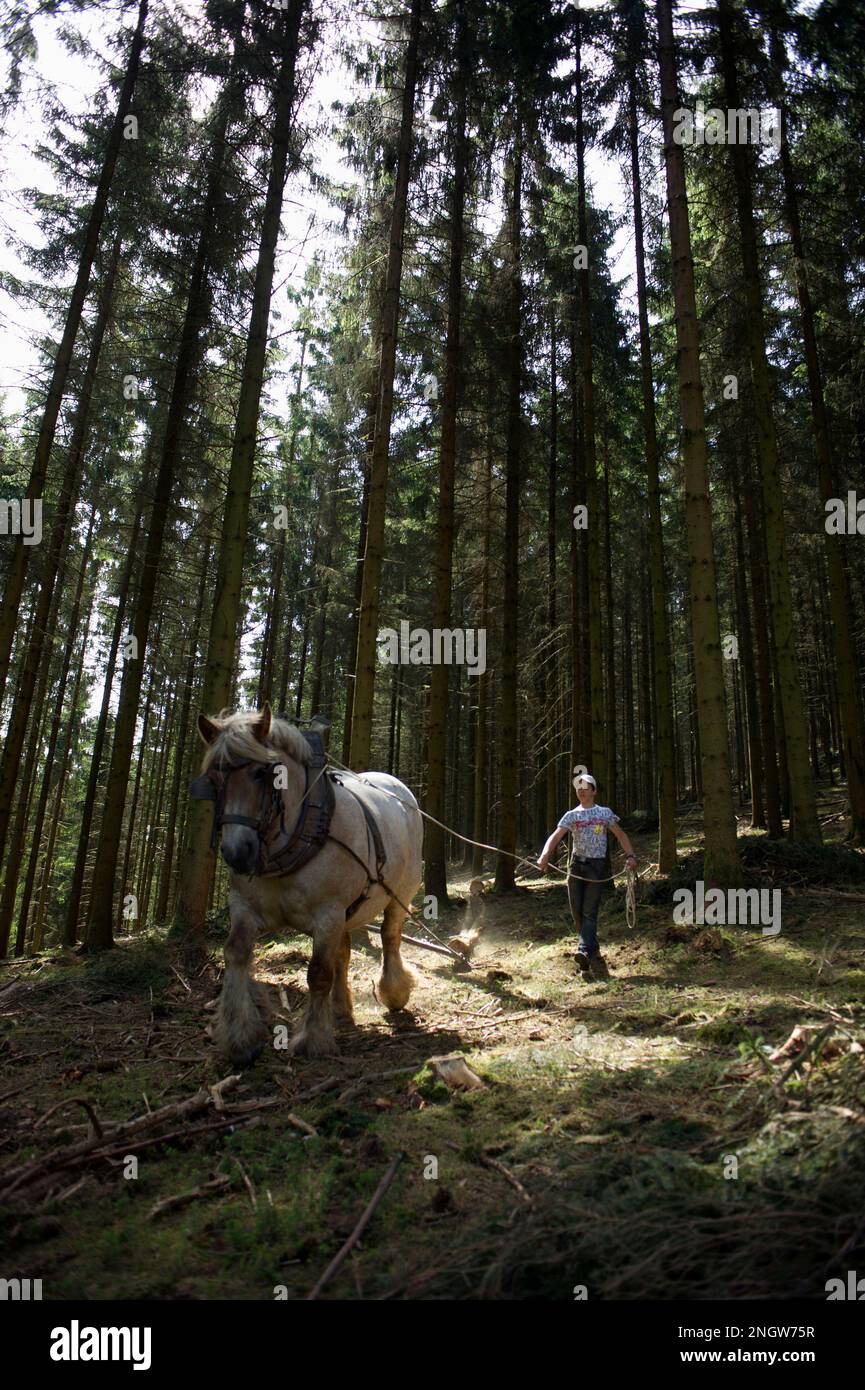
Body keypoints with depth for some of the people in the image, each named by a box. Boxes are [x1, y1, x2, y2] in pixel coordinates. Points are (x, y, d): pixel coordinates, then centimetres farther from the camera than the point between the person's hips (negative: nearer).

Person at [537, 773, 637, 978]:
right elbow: (555, 836, -6)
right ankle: (593, 953, 14)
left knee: (590, 912, -10)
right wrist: (545, 855, -25)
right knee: (577, 911, 1)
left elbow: (621, 835, 12)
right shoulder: (571, 815, 7)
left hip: (597, 866, -2)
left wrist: (631, 855, -5)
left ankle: (585, 951, -18)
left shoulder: (605, 813, 7)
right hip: (576, 865, 2)